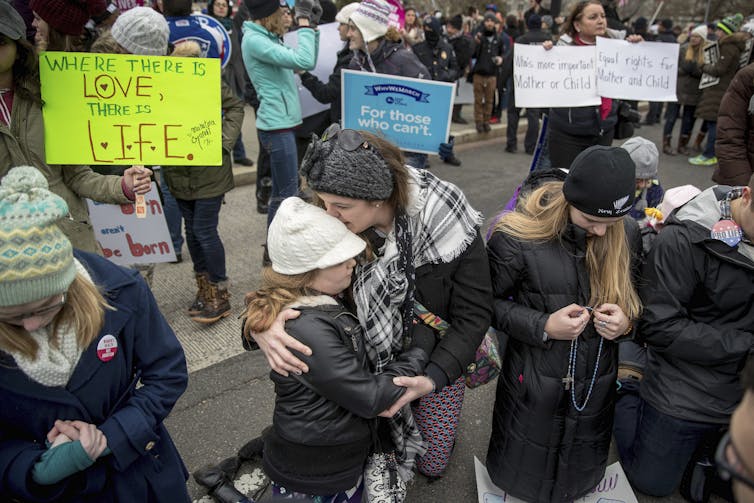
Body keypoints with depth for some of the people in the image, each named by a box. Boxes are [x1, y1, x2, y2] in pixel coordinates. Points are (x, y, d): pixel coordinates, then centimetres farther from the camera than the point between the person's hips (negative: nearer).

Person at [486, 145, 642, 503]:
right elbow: (491, 301, -11)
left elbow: (637, 297, 7)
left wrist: (627, 322, -15)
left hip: (597, 380, 4)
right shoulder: (517, 235, -23)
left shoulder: (627, 234, -9)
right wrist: (542, 326, -24)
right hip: (535, 378, -3)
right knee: (522, 474, 20)